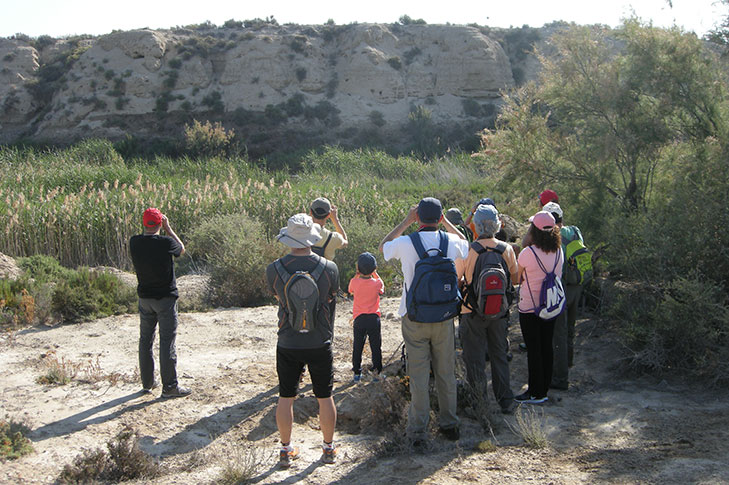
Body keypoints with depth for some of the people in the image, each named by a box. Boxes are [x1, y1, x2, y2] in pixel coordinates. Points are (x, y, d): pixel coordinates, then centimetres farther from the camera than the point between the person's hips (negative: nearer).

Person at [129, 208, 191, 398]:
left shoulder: (134, 242, -6)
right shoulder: (166, 243, -18)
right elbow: (181, 249, 3)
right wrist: (168, 228, 5)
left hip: (144, 298, 5)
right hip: (165, 298, -5)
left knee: (145, 340, 15)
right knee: (167, 342, 1)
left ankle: (147, 383, 24)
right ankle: (170, 386, 5)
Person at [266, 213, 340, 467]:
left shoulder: (274, 269, -12)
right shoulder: (329, 268, -13)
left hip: (288, 344, 1)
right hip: (320, 343, 0)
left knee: (285, 398, 13)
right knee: (324, 398, 14)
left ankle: (286, 451, 23)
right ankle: (328, 448, 27)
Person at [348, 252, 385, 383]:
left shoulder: (354, 282, -9)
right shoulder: (377, 283, -10)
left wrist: (357, 274, 9)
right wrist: (375, 274, 14)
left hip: (359, 319, 1)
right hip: (374, 318, -1)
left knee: (357, 347, 11)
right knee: (376, 347, 9)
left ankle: (357, 373, 16)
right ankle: (377, 373, 10)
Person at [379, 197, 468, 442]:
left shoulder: (405, 244, -12)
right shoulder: (451, 241, -6)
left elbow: (383, 247, 12)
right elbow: (467, 245, 21)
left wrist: (405, 222, 11)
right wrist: (446, 222, 17)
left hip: (414, 318, -2)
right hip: (444, 317, 2)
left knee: (418, 374, 5)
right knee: (446, 372, 14)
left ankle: (418, 430, 11)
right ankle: (449, 424, 25)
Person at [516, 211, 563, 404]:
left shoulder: (527, 253, -18)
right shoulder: (558, 252, -1)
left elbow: (516, 279, -7)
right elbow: (558, 275, 11)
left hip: (529, 308, -6)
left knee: (533, 350, 1)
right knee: (546, 347, 14)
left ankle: (536, 393, 8)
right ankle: (544, 388, 24)